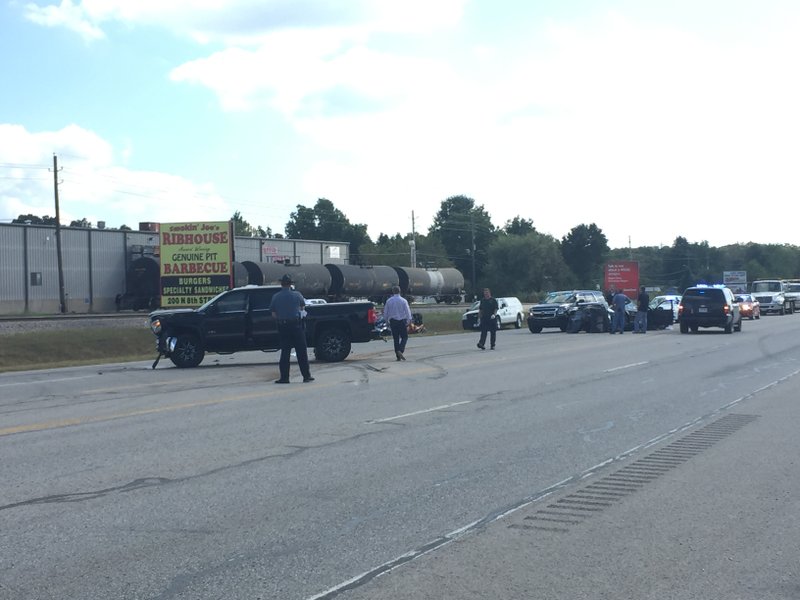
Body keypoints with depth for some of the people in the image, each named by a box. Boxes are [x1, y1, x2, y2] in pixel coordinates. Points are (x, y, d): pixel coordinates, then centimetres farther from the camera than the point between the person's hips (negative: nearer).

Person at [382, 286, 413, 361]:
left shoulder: (388, 301, 1)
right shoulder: (403, 301, -5)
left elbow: (385, 313, 6)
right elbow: (408, 312, -6)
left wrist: (387, 320, 20)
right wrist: (408, 321, -1)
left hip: (393, 321, 2)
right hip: (402, 321, -2)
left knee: (396, 338, 7)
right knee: (404, 337, 5)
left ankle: (398, 356, 6)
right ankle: (400, 351, -18)